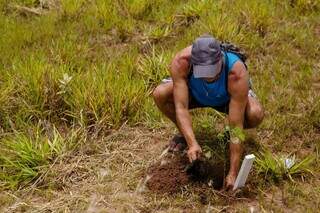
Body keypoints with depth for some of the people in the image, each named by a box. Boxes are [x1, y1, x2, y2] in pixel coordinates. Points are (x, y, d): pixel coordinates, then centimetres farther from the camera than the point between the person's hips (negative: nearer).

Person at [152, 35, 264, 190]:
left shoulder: (237, 74, -41)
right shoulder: (181, 62, -38)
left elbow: (236, 126, -38)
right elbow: (181, 107, -36)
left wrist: (233, 173, -37)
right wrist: (192, 143, -49)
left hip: (227, 99, -1)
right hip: (195, 94, 2)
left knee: (256, 114, -32)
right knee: (160, 95, -26)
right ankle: (184, 133, 3)